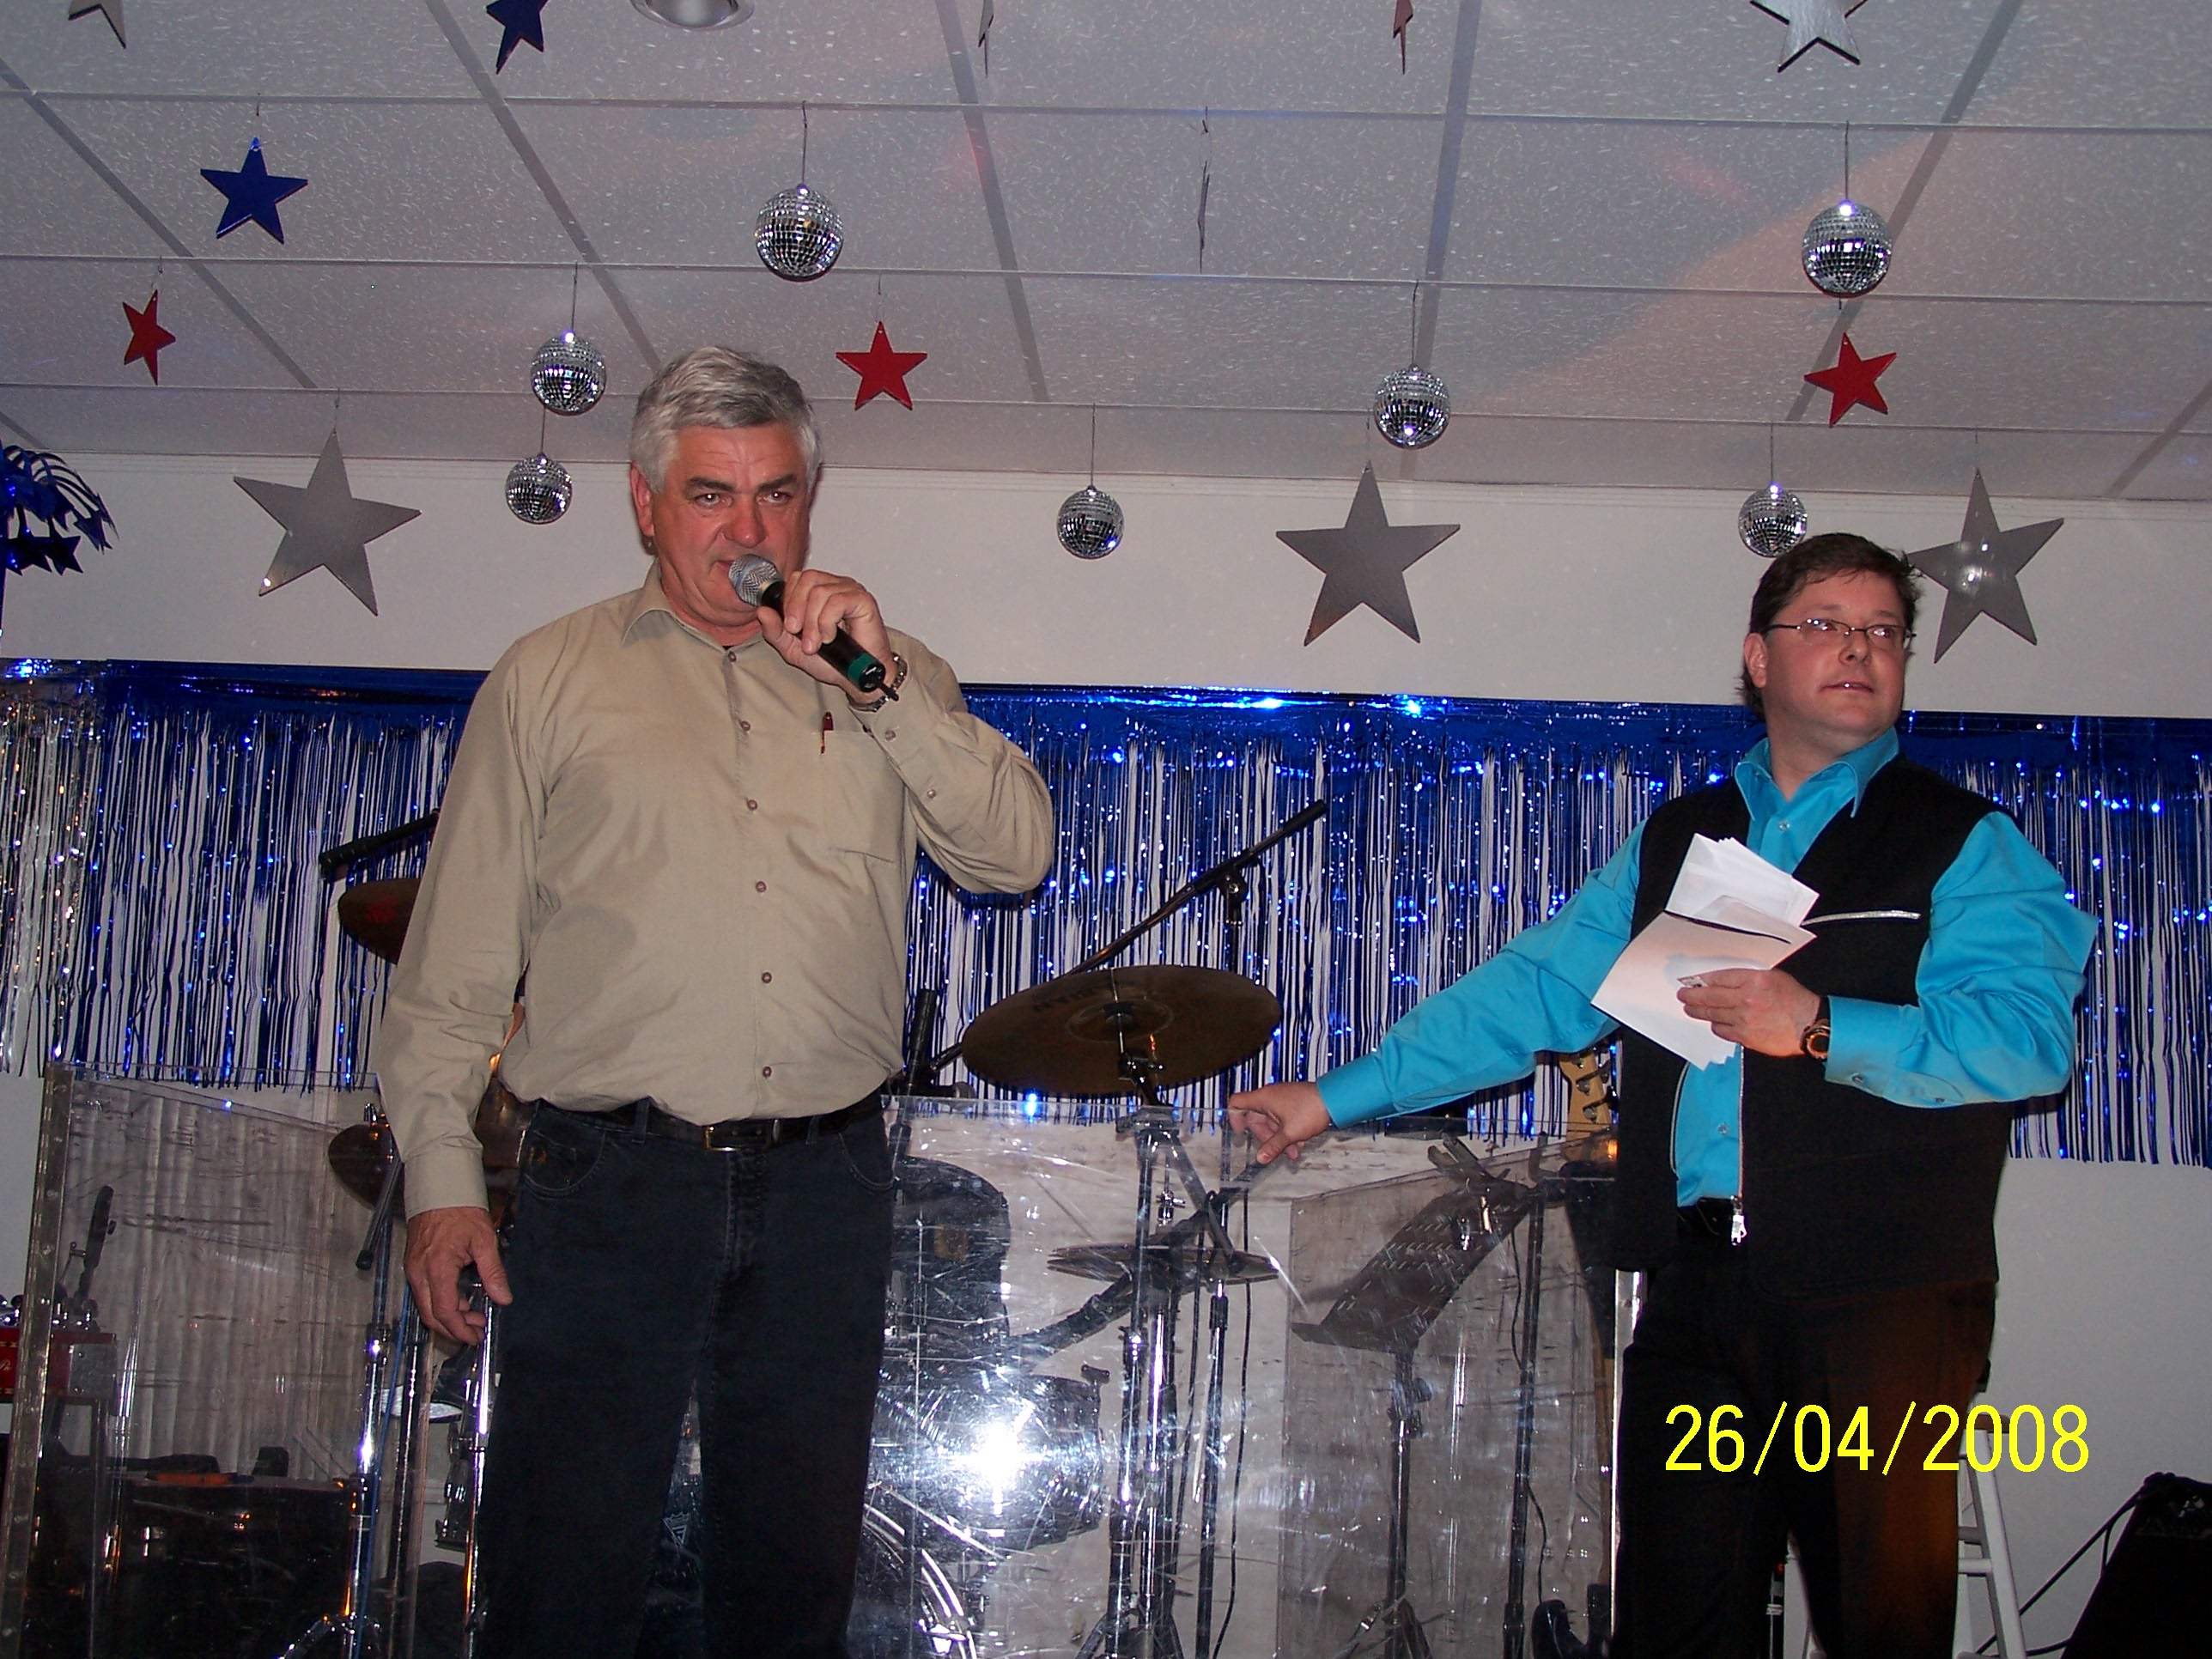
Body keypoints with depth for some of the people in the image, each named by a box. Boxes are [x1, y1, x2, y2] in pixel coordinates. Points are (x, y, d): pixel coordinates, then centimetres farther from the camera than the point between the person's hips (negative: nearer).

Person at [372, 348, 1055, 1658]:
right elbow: (459, 950, 6)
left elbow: (1016, 854, -1)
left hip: (826, 1190, 2)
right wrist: (442, 1176, -2)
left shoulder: (887, 678, 13)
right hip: (611, 1180, -2)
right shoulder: (554, 677, 8)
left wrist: (882, 679, -10)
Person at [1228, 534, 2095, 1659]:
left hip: (1879, 1294, -3)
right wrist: (1339, 1096, 12)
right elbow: (1534, 989, 16)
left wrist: (1817, 1027, -18)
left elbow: (2029, 1037, -10)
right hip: (1695, 1283, 4)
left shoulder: (1963, 844, 4)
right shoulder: (1675, 842, 18)